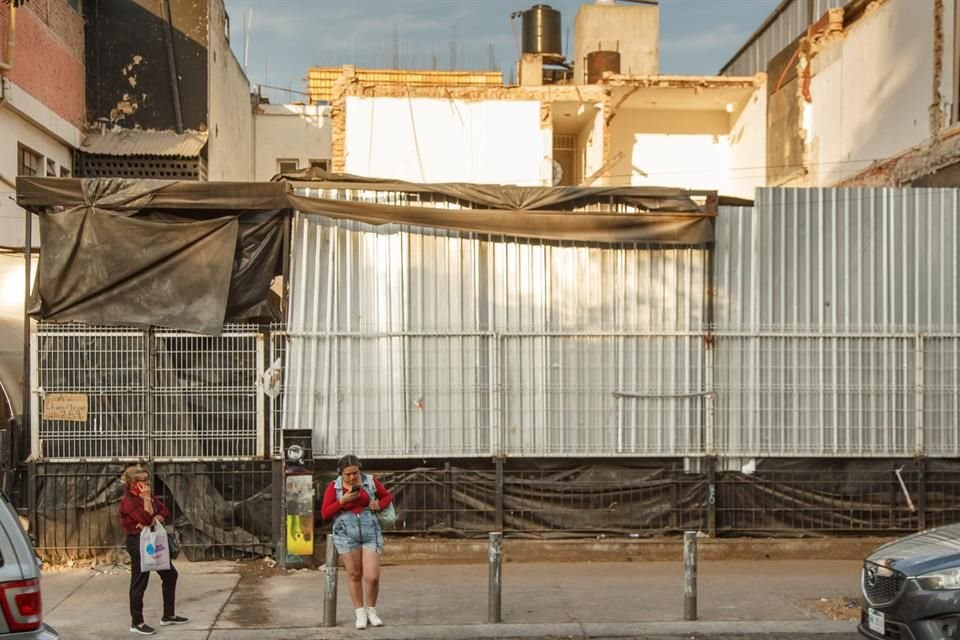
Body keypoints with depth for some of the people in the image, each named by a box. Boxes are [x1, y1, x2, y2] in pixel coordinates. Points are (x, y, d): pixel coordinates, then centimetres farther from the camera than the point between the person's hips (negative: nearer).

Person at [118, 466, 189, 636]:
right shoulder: (128, 501, -16)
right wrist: (146, 499, -22)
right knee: (139, 583, -4)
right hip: (138, 542, -9)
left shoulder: (149, 496, 10)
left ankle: (168, 615, 24)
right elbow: (147, 518, -26)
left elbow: (165, 511, 2)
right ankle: (136, 623, 7)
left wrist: (153, 520, -15)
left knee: (170, 574, 14)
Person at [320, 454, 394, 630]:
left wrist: (379, 505, -4)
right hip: (347, 535, 0)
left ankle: (371, 611, 17)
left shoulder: (370, 481, 2)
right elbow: (325, 513, -3)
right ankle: (360, 613, 20)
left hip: (371, 534, 1)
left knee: (372, 577, -6)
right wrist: (342, 501, -15)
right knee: (355, 576, 5)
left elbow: (388, 496, 16)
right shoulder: (334, 487, -2)